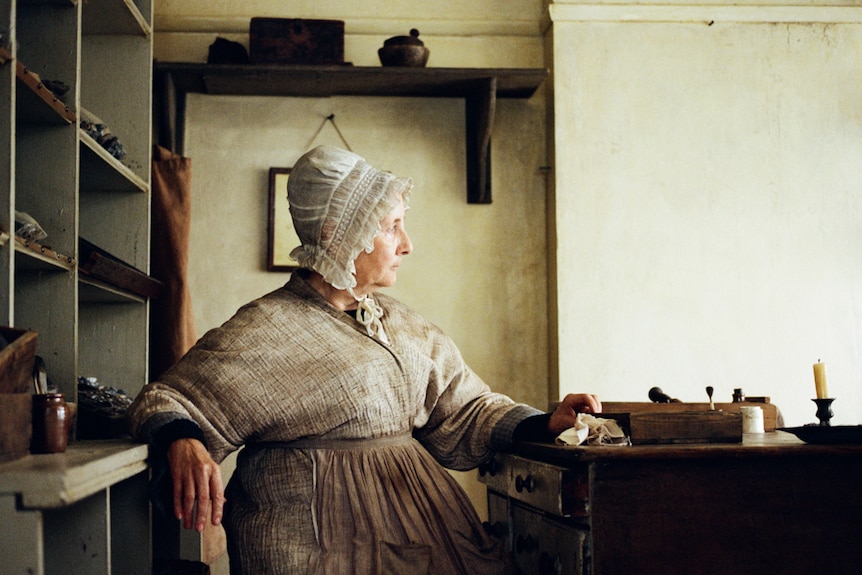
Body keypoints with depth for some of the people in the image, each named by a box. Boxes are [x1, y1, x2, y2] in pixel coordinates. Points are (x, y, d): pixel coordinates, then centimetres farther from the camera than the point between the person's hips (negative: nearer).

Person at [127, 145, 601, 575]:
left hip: (415, 514, 6)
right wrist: (184, 445, -30)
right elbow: (166, 401, -7)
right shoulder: (265, 331, -5)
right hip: (311, 535, -6)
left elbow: (464, 409, 16)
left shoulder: (406, 327, 16)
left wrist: (546, 424, 1)